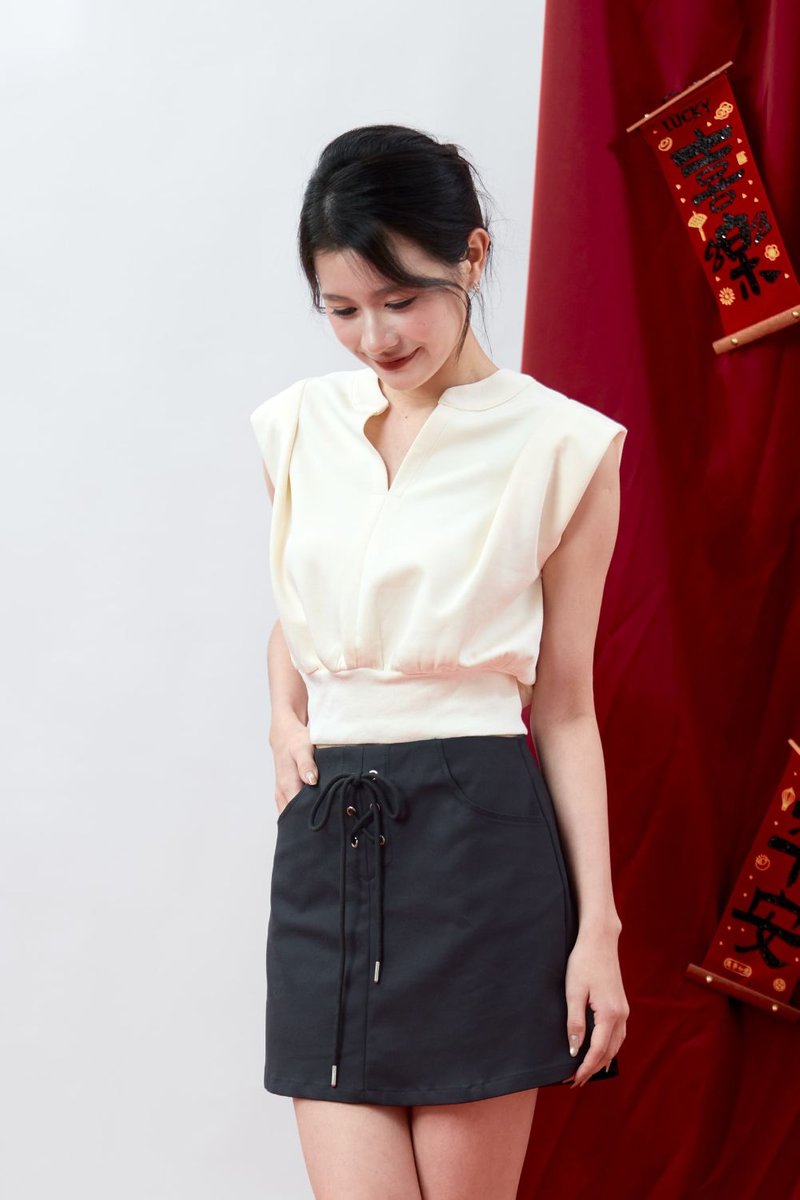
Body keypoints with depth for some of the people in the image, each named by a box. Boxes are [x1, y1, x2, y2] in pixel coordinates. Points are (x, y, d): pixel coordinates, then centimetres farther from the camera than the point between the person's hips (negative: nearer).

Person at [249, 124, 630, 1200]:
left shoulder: (556, 446, -1)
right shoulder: (301, 426, 11)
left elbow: (565, 705, 1)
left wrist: (597, 928, -3)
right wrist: (285, 719, 6)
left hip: (480, 837, -3)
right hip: (325, 839, 3)